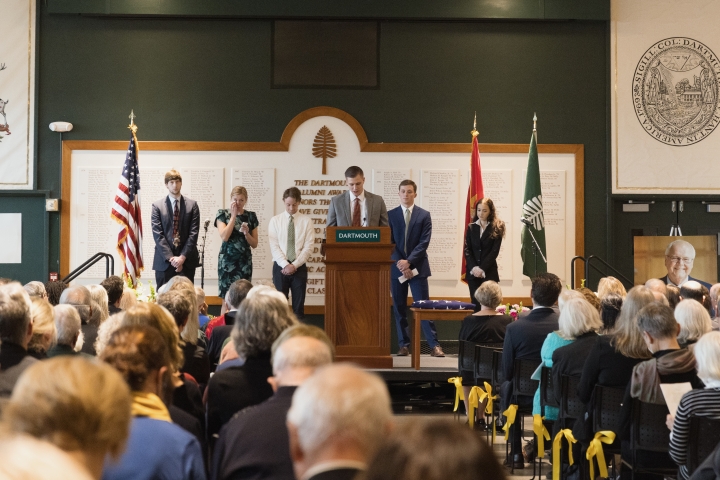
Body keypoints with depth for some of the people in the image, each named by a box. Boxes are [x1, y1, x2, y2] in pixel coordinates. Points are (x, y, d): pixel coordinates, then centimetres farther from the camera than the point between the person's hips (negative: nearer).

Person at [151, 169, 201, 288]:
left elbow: (193, 233, 0)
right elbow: (158, 235, -3)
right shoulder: (157, 206, 5)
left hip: (186, 261, 0)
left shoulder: (192, 205, 7)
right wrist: (170, 257, -12)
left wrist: (183, 257, -11)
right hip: (164, 261, 0)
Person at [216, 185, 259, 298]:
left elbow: (254, 244, 7)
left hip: (245, 261, 2)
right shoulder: (222, 214, 1)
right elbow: (224, 237, -15)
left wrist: (246, 233, -12)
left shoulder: (251, 216, 6)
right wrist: (234, 215, -12)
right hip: (227, 261, -2)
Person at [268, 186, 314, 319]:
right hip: (280, 266, 0)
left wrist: (295, 265, -12)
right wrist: (285, 265, -14)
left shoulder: (306, 221, 3)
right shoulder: (275, 220, 4)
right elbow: (274, 246, -3)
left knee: (299, 305, 4)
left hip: (299, 267, 0)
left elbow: (308, 246, -3)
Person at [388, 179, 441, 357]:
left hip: (417, 267, -2)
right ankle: (404, 345, 10)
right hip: (397, 267, 2)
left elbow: (424, 242, -5)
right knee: (399, 308, 4)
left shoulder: (424, 215, 3)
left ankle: (434, 345, -4)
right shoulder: (390, 215, 7)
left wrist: (409, 261, -15)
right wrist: (400, 263, -12)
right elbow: (389, 242, 0)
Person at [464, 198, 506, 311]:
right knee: (475, 303, 1)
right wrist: (474, 267, -11)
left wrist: (482, 269, -14)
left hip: (489, 272, -2)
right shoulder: (471, 227, 9)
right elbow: (467, 250, 3)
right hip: (472, 272, 2)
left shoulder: (496, 228, 1)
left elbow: (494, 251, -6)